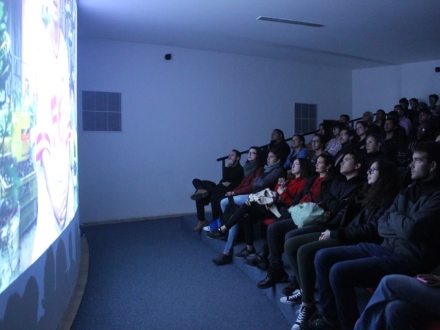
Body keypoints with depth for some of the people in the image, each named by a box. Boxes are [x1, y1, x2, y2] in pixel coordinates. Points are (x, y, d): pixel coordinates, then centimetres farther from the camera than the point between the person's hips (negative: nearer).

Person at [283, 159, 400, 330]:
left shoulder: (387, 200, -8)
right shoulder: (367, 193, 20)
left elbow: (371, 230, -18)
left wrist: (335, 234, -17)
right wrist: (326, 227, 2)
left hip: (355, 242, -9)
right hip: (339, 234, 9)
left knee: (305, 251, -29)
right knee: (291, 244, -2)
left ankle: (308, 304, -15)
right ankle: (303, 289, 11)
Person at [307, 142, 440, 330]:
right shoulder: (409, 191, 15)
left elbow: (411, 229, -24)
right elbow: (382, 227, 12)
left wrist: (393, 216, -2)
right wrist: (401, 225, -10)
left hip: (408, 259, -9)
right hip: (386, 248, 9)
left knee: (339, 271, -25)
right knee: (323, 257, 0)